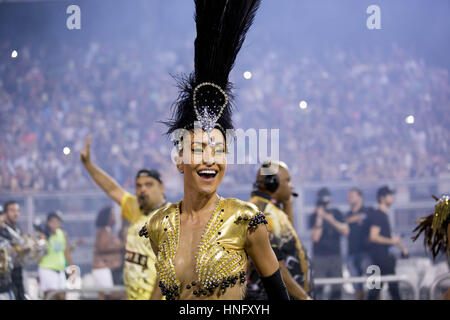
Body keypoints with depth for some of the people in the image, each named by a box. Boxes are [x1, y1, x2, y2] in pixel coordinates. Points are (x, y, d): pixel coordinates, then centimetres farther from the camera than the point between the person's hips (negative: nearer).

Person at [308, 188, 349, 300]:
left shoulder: (336, 213, 8)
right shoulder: (314, 216, -1)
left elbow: (345, 231, -1)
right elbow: (315, 237, -11)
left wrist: (332, 220, -12)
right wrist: (319, 218, -15)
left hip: (336, 255, 3)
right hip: (319, 256, -3)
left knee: (337, 287, 1)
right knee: (318, 287, -12)